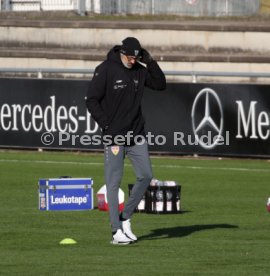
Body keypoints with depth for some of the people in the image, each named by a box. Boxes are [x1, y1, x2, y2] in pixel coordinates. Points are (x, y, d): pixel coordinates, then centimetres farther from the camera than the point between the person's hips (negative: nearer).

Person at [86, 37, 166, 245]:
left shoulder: (139, 70, 7)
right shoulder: (105, 70, -9)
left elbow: (160, 85, 7)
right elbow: (92, 101, -9)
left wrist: (150, 62, -5)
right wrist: (107, 125, -13)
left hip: (137, 135, 6)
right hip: (114, 136, -6)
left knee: (146, 176, 3)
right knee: (114, 182, -4)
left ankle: (125, 218, 17)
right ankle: (117, 231, -4)